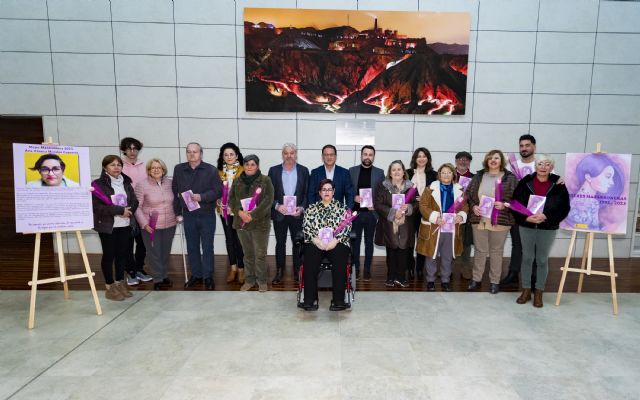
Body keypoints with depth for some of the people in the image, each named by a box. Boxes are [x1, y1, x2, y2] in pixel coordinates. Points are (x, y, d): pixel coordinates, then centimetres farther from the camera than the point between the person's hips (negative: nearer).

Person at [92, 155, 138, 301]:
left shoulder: (126, 182, 9)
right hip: (107, 226, -5)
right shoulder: (98, 184, -8)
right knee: (109, 255, 3)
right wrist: (120, 210, -21)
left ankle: (120, 283, 24)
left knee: (122, 254, 11)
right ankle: (110, 287, 14)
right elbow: (97, 207, -18)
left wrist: (127, 210, -13)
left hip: (125, 225, 5)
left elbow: (135, 202, 8)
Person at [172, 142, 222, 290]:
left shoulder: (210, 170, -6)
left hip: (207, 215, -3)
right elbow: (175, 192, 7)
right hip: (188, 215, 3)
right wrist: (178, 212, 6)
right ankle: (196, 274, 27)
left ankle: (208, 276, 18)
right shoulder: (179, 169, 3)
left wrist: (202, 197, -22)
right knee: (192, 247, 12)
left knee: (207, 247, 6)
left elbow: (218, 191, -8)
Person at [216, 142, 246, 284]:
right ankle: (233, 268, 22)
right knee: (229, 238, 11)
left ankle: (241, 268, 12)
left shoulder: (243, 171, -4)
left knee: (239, 239, 0)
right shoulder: (219, 171, 8)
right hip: (224, 210, 4)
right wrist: (218, 204, 0)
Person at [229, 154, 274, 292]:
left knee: (260, 254, 2)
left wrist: (253, 215, -19)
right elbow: (231, 199, 5)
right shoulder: (238, 181, 9)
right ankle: (249, 279, 26)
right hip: (241, 222, 4)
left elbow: (268, 200, -12)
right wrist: (240, 212, -14)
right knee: (248, 253, 13)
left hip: (260, 223, -4)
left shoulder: (265, 180, -4)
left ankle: (262, 281, 17)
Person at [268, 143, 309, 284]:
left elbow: (307, 193, 2)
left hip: (298, 213, 0)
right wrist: (277, 206, -15)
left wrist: (302, 208, -11)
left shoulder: (304, 171, 3)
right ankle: (279, 271, 20)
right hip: (279, 214, 0)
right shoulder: (274, 170, 2)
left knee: (298, 243, 7)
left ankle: (297, 270, 20)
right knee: (280, 243, 9)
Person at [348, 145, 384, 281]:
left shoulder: (379, 172, 5)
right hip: (355, 212, 0)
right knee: (355, 242, 6)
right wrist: (354, 198, -12)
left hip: (371, 213, 0)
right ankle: (355, 268, 17)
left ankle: (367, 269, 17)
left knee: (369, 242, 8)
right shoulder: (352, 171, 5)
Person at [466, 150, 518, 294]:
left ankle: (495, 281, 21)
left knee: (496, 251, 9)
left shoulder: (510, 178, -1)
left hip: (500, 221, -2)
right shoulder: (479, 176, 8)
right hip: (479, 220, 2)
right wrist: (473, 206, -5)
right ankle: (476, 279, 22)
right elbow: (468, 194, 10)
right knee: (480, 250, 10)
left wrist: (505, 205, -18)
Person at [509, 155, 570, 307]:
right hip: (526, 226, 1)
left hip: (548, 228, 0)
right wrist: (526, 217, -17)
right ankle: (526, 290, 22)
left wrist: (545, 216, -20)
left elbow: (564, 208, -6)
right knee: (527, 258, 9)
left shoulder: (558, 184, -3)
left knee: (542, 260, 8)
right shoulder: (525, 182, -2)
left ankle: (539, 292, 22)